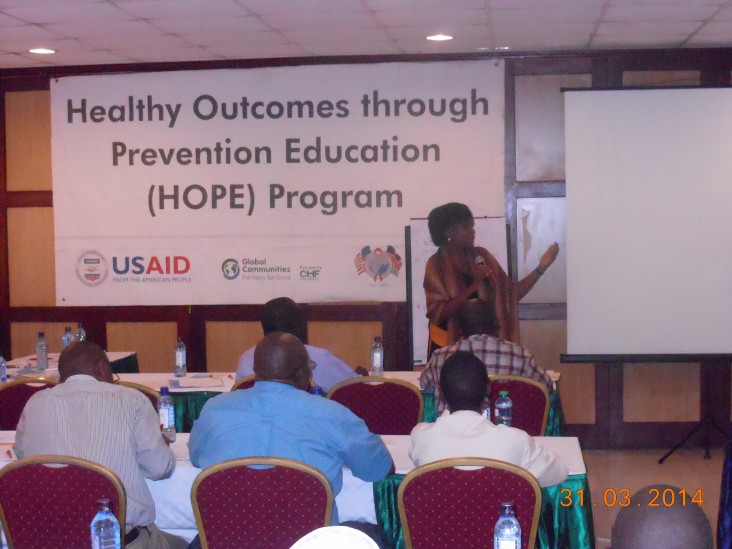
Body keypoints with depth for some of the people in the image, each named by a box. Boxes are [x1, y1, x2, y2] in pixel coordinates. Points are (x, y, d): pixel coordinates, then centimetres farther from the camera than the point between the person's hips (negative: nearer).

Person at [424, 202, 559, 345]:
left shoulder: (481, 255, 6)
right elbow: (438, 314, -15)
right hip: (453, 345, -3)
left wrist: (541, 268, -4)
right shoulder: (436, 265, -6)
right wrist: (473, 286, -21)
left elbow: (511, 294, 5)